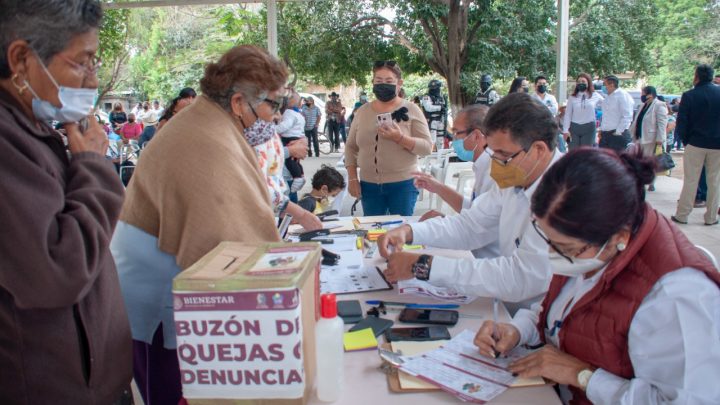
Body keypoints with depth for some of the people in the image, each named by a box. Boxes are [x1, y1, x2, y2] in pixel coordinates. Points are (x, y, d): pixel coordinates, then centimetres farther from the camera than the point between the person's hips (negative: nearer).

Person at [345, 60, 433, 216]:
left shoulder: (411, 110, -2)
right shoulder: (362, 111, 7)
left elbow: (427, 146, -8)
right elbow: (351, 147, 12)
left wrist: (400, 138, -22)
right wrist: (352, 178, 3)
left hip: (403, 184, -3)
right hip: (369, 185, 3)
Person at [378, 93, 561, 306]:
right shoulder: (516, 177, 0)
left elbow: (519, 278, -31)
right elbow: (471, 225, 8)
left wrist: (424, 266, -28)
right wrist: (408, 231, -8)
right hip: (509, 307, 7)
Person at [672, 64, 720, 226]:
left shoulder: (689, 95, -9)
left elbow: (681, 123, -7)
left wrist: (685, 140, 6)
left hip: (696, 143, -2)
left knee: (690, 180, 4)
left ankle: (682, 215, 7)